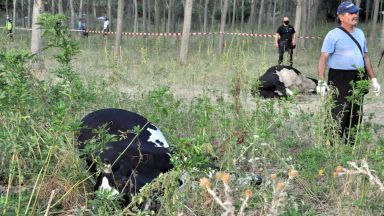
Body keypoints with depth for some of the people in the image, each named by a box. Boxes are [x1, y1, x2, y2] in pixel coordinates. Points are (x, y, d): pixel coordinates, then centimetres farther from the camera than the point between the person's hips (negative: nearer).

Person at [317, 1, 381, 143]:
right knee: (338, 115, -8)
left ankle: (351, 143, 21)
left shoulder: (360, 33, 14)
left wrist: (373, 79, 17)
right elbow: (323, 58, -12)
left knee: (356, 115, 11)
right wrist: (321, 81, -22)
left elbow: (365, 57, 20)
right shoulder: (334, 35, -7)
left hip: (358, 79, 7)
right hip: (339, 79, -7)